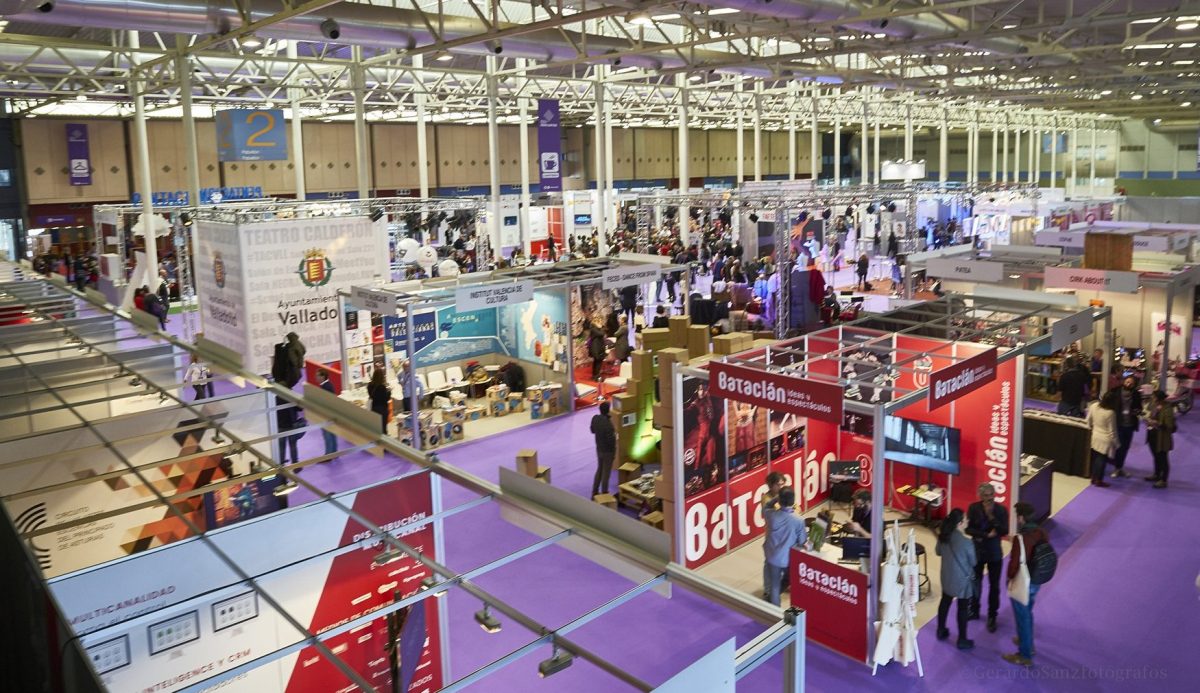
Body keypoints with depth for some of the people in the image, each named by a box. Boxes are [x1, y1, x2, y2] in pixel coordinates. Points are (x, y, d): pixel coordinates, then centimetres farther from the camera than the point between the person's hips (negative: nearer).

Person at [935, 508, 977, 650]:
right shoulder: (967, 543, -29)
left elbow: (938, 552, 8)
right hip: (962, 580, -6)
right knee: (963, 609, 11)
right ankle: (962, 640, 24)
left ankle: (941, 631, 39)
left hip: (946, 577, 6)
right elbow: (973, 562, -12)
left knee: (945, 602, 24)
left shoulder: (943, 537, -11)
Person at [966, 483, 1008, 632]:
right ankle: (974, 611, 34)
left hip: (995, 553, -1)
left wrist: (991, 516, -27)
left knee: (994, 586, 6)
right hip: (977, 551, 1)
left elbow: (1005, 531, -16)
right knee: (976, 582, 16)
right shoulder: (973, 508, -11)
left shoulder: (1001, 510, -12)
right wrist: (987, 534, -22)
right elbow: (968, 529, -13)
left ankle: (992, 617, 19)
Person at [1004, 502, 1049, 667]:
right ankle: (1028, 643, 45)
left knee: (1022, 617, 7)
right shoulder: (1042, 533, -6)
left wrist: (1010, 577, -4)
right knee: (1027, 613, 27)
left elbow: (1014, 563, -23)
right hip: (1036, 581, 8)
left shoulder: (1021, 538, -30)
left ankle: (1025, 655, 18)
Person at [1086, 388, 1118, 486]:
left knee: (1095, 458, 16)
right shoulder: (1111, 413, -24)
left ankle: (1093, 478, 25)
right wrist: (1115, 443, -4)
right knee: (1102, 460, 5)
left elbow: (1089, 421, 6)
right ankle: (1098, 480, 15)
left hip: (1095, 437, 6)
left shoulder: (1094, 406, -8)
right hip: (1105, 440, -6)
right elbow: (1112, 431, -16)